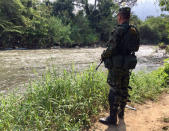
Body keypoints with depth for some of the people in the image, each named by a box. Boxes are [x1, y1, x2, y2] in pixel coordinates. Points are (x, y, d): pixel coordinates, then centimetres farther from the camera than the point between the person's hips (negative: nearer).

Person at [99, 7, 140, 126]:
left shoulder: (118, 31, -17)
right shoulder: (135, 31, 7)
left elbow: (111, 49, -19)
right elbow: (136, 48, 14)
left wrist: (103, 56, -1)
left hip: (116, 66, -8)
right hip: (128, 65, 8)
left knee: (114, 91, -1)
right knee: (124, 89, 18)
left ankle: (112, 118, 6)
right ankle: (121, 112, 34)